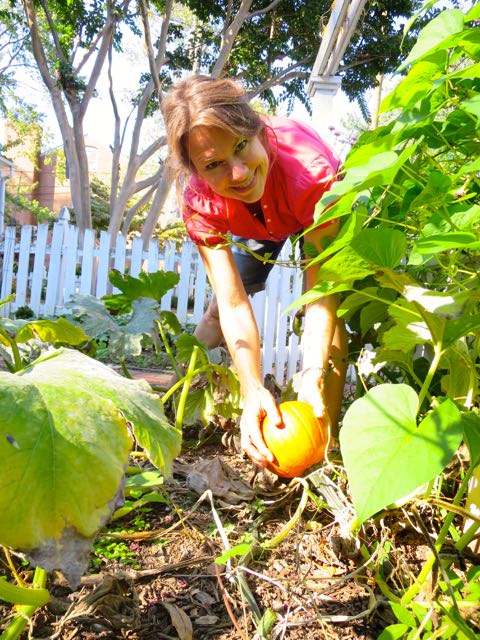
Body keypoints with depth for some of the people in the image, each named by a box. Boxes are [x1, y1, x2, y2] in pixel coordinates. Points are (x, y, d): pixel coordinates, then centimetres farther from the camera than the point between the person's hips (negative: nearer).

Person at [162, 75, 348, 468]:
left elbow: (321, 291, -43)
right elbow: (234, 305, -39)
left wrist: (314, 375, -55)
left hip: (318, 215, -2)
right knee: (219, 309, 5)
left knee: (330, 314, -22)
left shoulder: (310, 170, -45)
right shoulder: (200, 202, -35)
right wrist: (253, 390, -52)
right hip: (253, 226, 3)